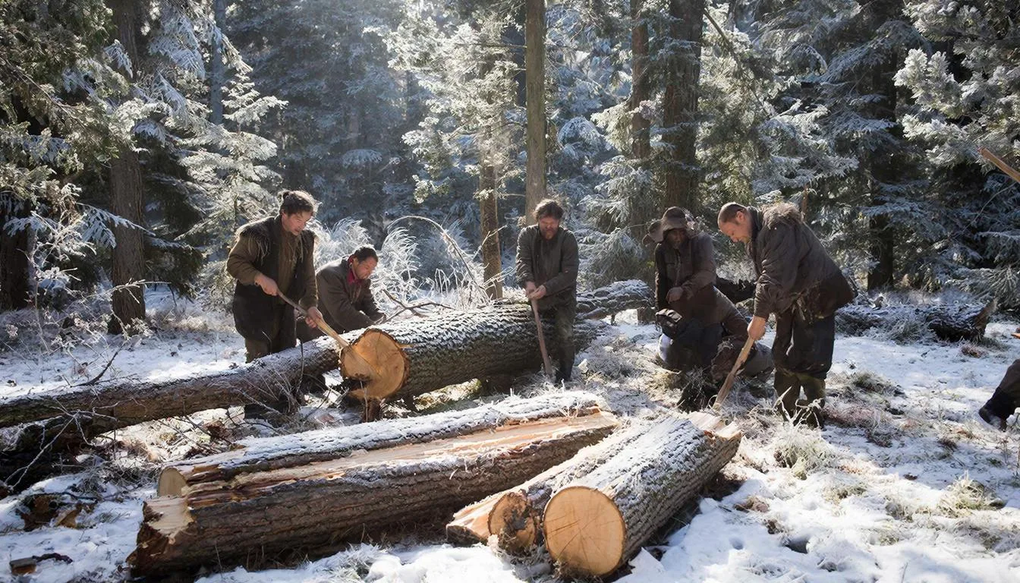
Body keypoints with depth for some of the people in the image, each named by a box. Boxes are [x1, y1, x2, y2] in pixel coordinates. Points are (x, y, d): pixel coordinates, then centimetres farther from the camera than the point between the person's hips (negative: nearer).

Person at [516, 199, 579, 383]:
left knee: (565, 334, -14)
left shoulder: (568, 239, -14)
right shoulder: (527, 235, -7)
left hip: (562, 294, -3)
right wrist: (528, 281, -41)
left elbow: (569, 273, -21)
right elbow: (522, 261, -19)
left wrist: (547, 288, -35)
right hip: (536, 294, 3)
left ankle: (564, 377, -3)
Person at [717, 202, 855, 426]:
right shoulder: (757, 235, 9)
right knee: (783, 355, 11)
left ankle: (814, 411, -3)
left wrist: (760, 316, -30)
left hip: (816, 296, -10)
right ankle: (786, 408, 21)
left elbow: (774, 276, -32)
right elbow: (765, 277, 10)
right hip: (790, 300, 10)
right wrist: (763, 312, -1)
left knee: (806, 359, -12)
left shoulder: (777, 227, -25)